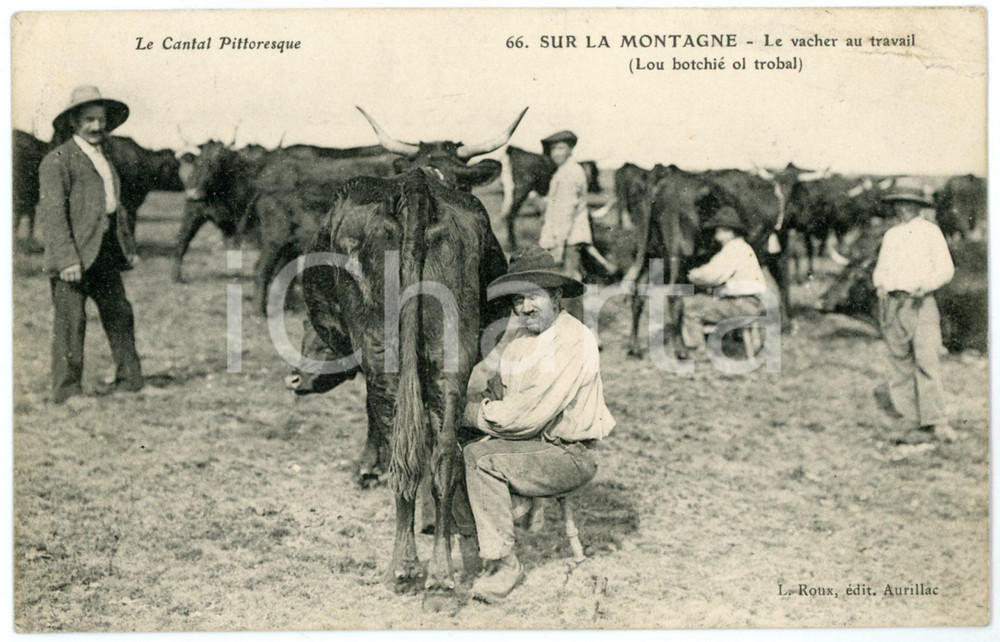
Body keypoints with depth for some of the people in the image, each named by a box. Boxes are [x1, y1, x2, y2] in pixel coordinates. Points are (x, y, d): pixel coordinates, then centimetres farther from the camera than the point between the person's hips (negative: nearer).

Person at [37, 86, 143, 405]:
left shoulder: (103, 160, 20)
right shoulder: (57, 160, -7)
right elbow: (51, 213, -14)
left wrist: (128, 246, 20)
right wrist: (67, 258, -22)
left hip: (105, 253, 8)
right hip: (73, 255, -8)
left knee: (120, 313, 10)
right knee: (70, 321, -5)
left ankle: (129, 381, 21)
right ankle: (66, 391, 2)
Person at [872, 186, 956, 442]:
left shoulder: (930, 232, 4)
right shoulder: (891, 235, 17)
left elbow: (946, 269, 1)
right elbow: (881, 268, 23)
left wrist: (925, 285, -15)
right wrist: (880, 284, 1)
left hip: (921, 303, -4)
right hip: (892, 303, 4)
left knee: (928, 360, -13)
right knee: (900, 360, 3)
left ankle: (937, 422, -13)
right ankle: (909, 415, 12)